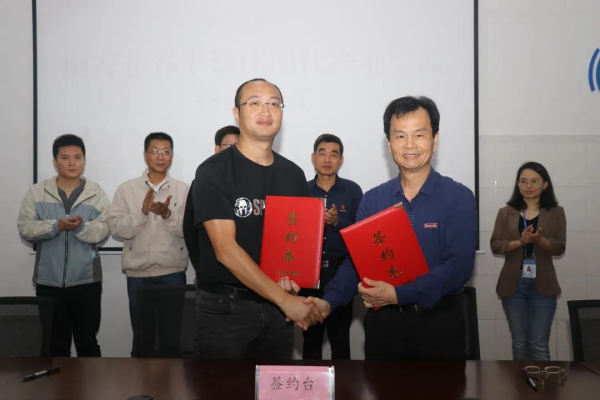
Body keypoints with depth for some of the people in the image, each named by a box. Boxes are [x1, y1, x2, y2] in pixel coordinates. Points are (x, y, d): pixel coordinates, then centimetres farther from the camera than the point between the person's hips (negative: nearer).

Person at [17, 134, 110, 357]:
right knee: (55, 344, 13)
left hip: (86, 281, -1)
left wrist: (81, 227, -25)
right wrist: (57, 225, -19)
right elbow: (25, 228, -4)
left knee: (87, 342, 8)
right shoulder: (37, 192, 4)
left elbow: (103, 230, -6)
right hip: (48, 282, 1)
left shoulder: (96, 193, 2)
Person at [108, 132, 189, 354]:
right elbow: (116, 229, -5)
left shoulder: (184, 190, 1)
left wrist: (167, 215, -22)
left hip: (172, 273, 0)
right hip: (138, 274, 1)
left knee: (172, 336, 9)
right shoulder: (126, 189, 3)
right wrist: (142, 212, -19)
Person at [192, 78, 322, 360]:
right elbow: (226, 250, -17)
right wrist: (285, 299, -20)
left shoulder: (293, 174, 6)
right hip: (225, 306, -4)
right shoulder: (213, 171, -10)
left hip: (277, 304, 5)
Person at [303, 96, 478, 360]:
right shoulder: (372, 200, 3)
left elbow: (458, 266, -16)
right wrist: (329, 301, -15)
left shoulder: (458, 198, -7)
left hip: (439, 323, -2)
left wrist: (397, 295, -26)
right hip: (383, 322, 2)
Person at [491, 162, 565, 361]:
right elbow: (495, 245, -3)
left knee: (539, 344, 2)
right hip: (513, 284, 1)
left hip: (542, 285, -1)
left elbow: (559, 247, -3)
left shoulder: (556, 212, 4)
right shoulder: (505, 212, 5)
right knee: (519, 343, 10)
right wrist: (519, 242, -19)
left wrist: (539, 240, -22)